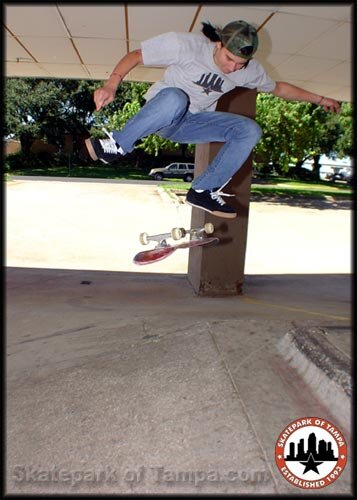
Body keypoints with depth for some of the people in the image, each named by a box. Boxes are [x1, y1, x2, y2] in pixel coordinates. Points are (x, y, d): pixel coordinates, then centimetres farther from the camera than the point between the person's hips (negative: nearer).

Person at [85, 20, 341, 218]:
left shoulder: (250, 70, -3)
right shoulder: (188, 45, -19)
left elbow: (278, 87, 13)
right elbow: (136, 55, -16)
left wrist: (320, 99, 15)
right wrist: (112, 83, -32)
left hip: (192, 123, 5)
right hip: (161, 114, -5)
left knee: (250, 130, -14)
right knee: (175, 98, -41)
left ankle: (203, 190, -14)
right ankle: (118, 144, -24)